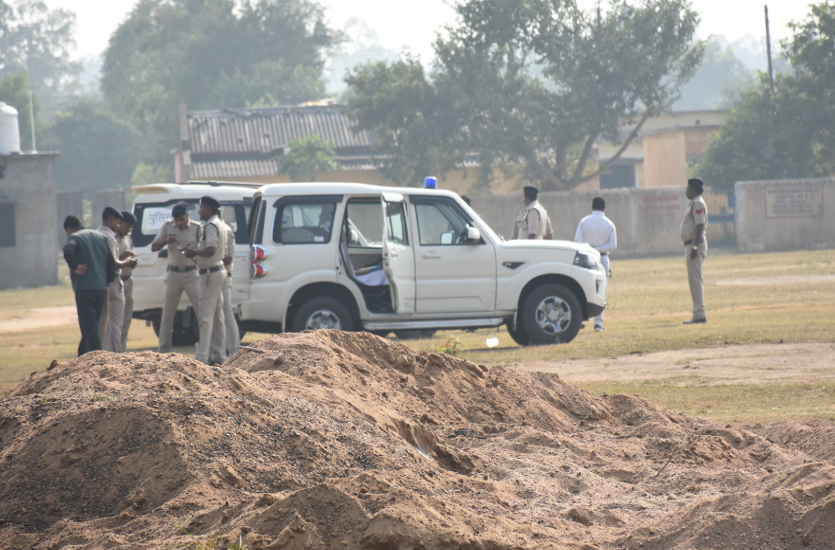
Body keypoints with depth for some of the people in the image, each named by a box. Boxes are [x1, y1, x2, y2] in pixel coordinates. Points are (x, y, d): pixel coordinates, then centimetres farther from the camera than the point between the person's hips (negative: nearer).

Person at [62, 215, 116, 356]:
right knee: (92, 327, 16)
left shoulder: (75, 237, -5)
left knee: (89, 327, -7)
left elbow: (67, 251, -28)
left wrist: (74, 267, -16)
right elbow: (112, 263, 12)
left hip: (84, 288, -7)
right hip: (101, 289, 7)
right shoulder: (101, 237, 16)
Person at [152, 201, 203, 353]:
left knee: (202, 311, -7)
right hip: (173, 274, 3)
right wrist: (166, 241, -16)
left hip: (191, 274, -2)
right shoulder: (167, 226, 2)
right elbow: (153, 247, 4)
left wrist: (192, 251, -25)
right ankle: (164, 350, 10)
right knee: (167, 313, 4)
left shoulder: (197, 228, -5)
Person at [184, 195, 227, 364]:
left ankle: (202, 357, -16)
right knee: (217, 316, 14)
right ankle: (219, 355, 19)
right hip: (219, 270, 11)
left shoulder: (211, 225, -16)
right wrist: (198, 255, 18)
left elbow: (210, 250, -28)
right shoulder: (219, 225, 16)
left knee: (206, 316, -12)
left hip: (210, 274, -11)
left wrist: (194, 252, -14)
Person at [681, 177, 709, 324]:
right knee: (694, 280, 12)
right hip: (691, 244, 11)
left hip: (695, 244, -11)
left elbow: (700, 225, -21)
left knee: (695, 280, -10)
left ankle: (699, 315, -11)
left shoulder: (698, 203, -13)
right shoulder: (693, 203, 18)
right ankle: (698, 314, 15)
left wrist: (695, 247, -26)